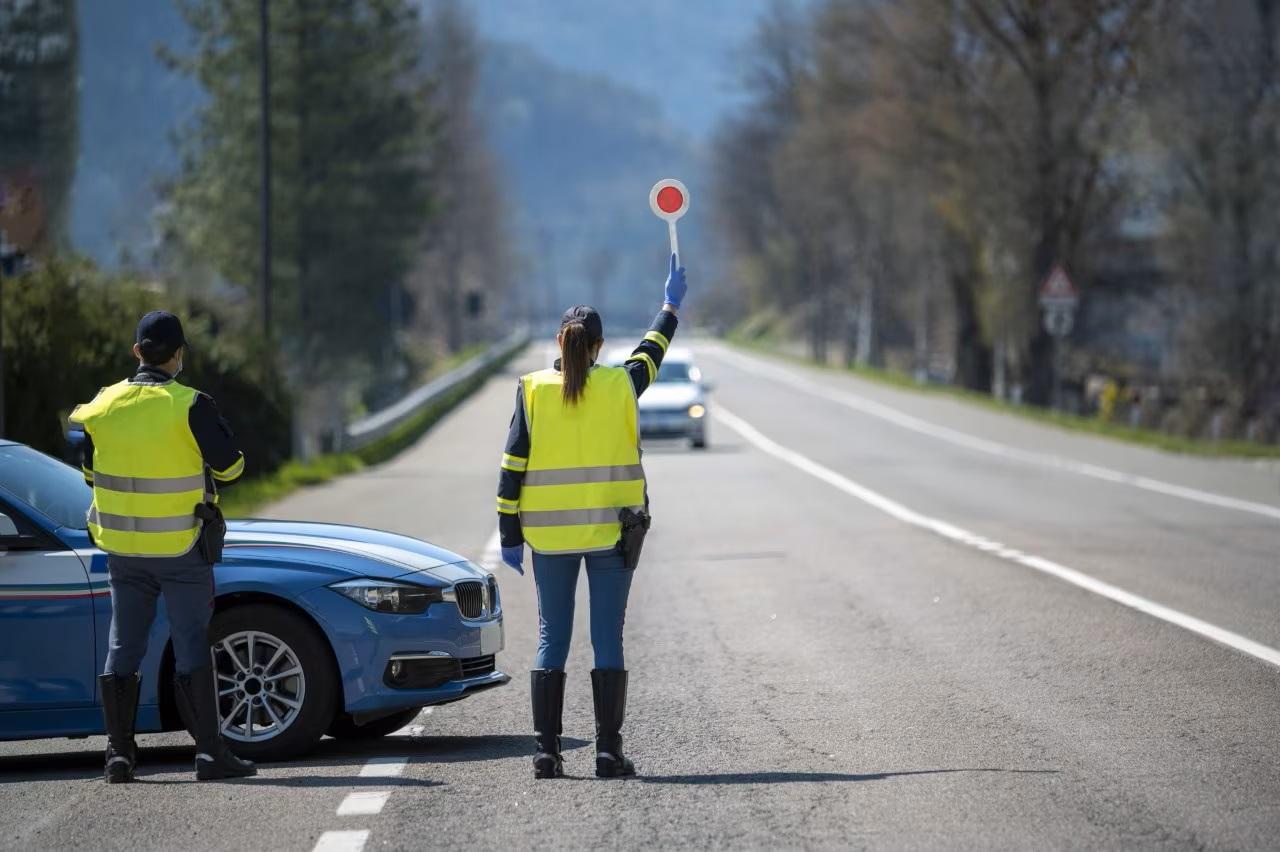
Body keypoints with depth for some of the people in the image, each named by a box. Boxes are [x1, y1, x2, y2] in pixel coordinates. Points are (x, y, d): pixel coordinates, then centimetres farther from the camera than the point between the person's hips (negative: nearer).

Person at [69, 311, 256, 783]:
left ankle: (119, 753, 8)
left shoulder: (103, 406, 0)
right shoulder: (190, 407, -15)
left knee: (123, 648, 10)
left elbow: (90, 472, 12)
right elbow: (230, 465, -8)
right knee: (192, 647, 0)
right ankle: (209, 751, -2)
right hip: (182, 546, -4)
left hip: (122, 545, 4)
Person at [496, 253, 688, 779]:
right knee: (608, 640, 1)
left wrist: (510, 534, 4)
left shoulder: (533, 391, -3)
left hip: (549, 535, 1)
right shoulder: (620, 385, -2)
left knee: (551, 638, 5)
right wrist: (671, 306, 36)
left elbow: (512, 469, -2)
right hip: (611, 532, -1)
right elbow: (652, 352, 19)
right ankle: (609, 751, -1)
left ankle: (546, 750, 1)